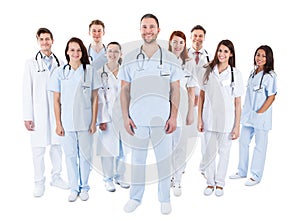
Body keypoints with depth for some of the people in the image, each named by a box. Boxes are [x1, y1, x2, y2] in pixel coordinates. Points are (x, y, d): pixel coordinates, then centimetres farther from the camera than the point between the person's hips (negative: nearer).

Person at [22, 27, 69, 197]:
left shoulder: (61, 63, 7)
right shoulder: (31, 63, 3)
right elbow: (27, 91, 0)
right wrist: (27, 116, -4)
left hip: (58, 111, 2)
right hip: (39, 112, -1)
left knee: (57, 145, 10)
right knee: (38, 149, 3)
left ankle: (56, 177, 26)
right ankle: (39, 182, 16)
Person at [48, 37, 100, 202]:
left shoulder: (90, 70, 0)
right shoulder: (60, 72, 2)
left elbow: (94, 98, 1)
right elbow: (56, 101, 3)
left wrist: (94, 121, -2)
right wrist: (58, 124, 0)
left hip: (85, 122, 0)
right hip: (66, 122, 1)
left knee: (85, 155, 9)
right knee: (70, 155, 9)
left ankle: (84, 187, 26)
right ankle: (74, 188, 25)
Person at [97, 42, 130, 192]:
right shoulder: (101, 72, -2)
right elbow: (100, 98, -6)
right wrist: (102, 120, -11)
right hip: (108, 117, -3)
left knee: (122, 148, 9)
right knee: (108, 148, 2)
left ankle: (119, 176, 26)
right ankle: (108, 179, 19)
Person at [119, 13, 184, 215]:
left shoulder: (170, 58, 3)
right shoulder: (130, 59, 5)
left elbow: (175, 90, 2)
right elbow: (125, 90, 6)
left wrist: (174, 117, -6)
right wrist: (125, 117, -1)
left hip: (162, 119, -1)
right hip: (137, 120, 1)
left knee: (164, 160, 7)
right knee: (137, 160, 11)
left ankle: (165, 199, 24)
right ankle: (135, 198, 27)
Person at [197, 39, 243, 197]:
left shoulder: (235, 74, -4)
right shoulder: (209, 71, 2)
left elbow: (237, 102, -3)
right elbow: (202, 96, 4)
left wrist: (237, 126, -5)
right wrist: (199, 119, 1)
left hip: (227, 121, -1)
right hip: (209, 119, 2)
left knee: (224, 152, 12)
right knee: (209, 152, 11)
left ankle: (220, 183, 30)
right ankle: (210, 182, 30)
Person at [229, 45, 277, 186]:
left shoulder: (270, 75, -11)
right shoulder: (253, 72, 10)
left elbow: (271, 97, -13)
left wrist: (259, 113, -15)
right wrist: (246, 112, 11)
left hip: (261, 116, -7)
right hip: (248, 114, 7)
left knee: (260, 146, 4)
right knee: (243, 142, 13)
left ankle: (256, 176, 16)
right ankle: (242, 171, 28)